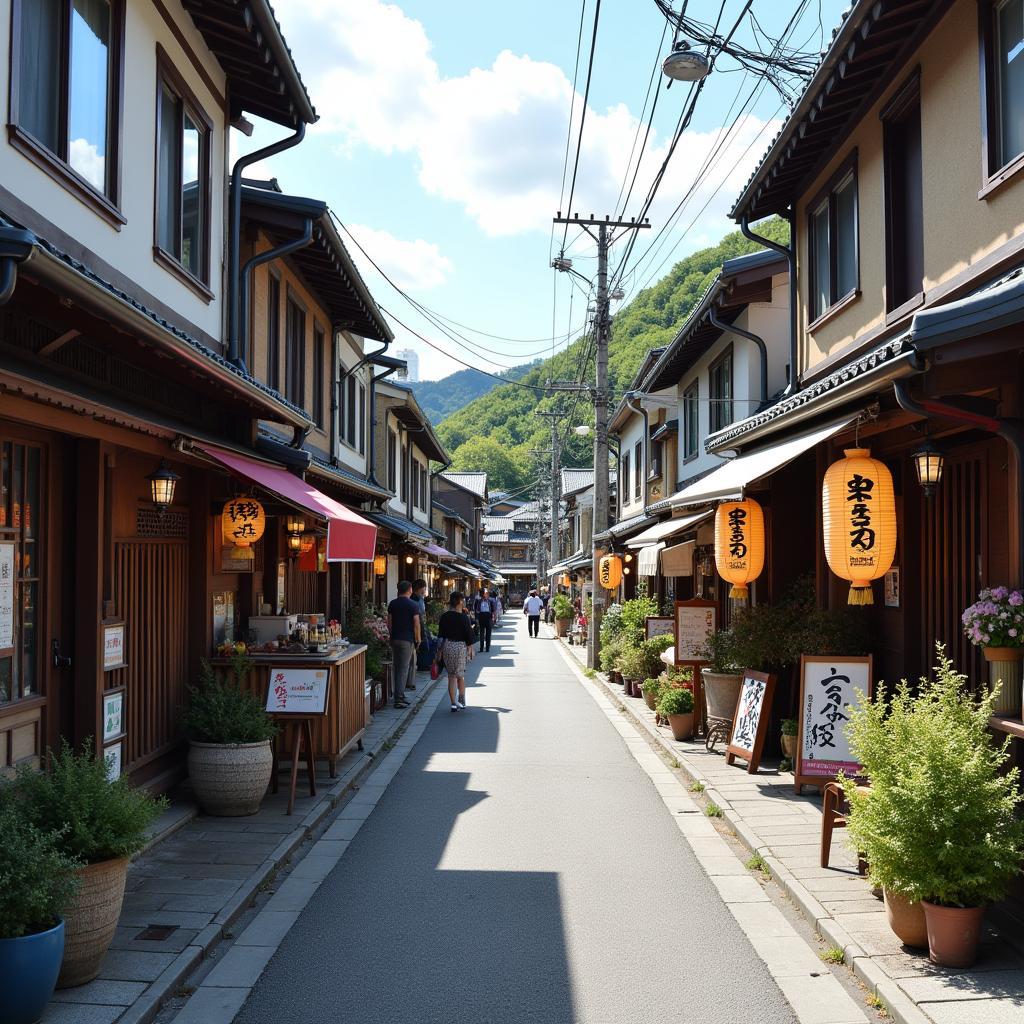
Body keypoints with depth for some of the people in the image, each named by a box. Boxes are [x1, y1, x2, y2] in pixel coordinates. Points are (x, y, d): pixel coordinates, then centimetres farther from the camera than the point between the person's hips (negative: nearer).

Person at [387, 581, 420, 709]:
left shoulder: (392, 604, 7)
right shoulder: (413, 605, -8)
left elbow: (389, 623, 10)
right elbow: (416, 624, -10)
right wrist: (418, 640, 0)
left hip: (395, 639, 6)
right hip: (407, 640, -5)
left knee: (397, 668, 14)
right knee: (403, 669, -5)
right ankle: (399, 699, -7)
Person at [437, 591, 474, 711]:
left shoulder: (444, 617, 0)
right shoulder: (464, 617, -10)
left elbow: (440, 635, 4)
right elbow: (469, 635, -7)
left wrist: (439, 651, 11)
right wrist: (470, 648, 5)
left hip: (447, 646, 2)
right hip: (460, 646, -2)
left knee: (451, 676, 8)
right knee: (460, 675, 12)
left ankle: (454, 703, 6)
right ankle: (462, 702, 13)